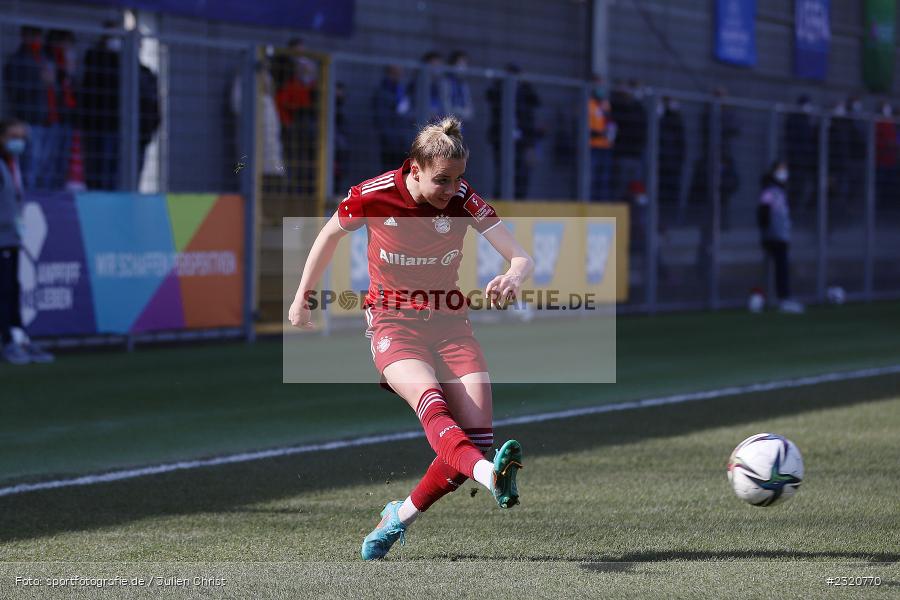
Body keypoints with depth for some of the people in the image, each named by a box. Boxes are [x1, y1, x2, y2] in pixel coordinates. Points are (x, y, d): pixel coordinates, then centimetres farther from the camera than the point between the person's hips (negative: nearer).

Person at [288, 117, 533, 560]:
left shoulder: (463, 200, -10)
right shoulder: (372, 196, -13)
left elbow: (522, 258, -15)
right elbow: (329, 235, 8)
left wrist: (513, 277, -40)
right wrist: (302, 298, 16)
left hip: (449, 321, 3)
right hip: (392, 323, -3)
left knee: (477, 435, -12)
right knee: (429, 399, -34)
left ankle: (402, 515, 8)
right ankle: (489, 475, -62)